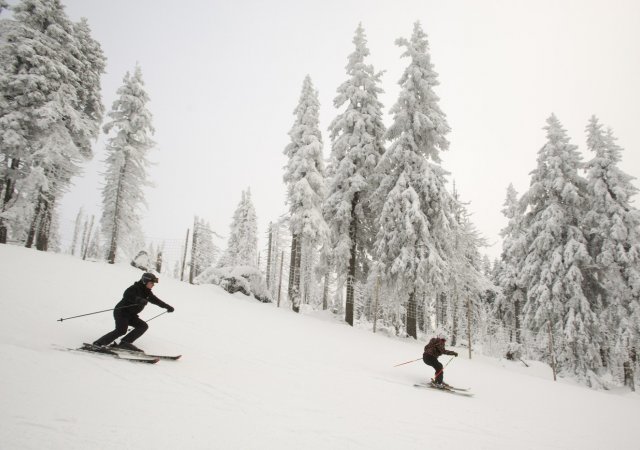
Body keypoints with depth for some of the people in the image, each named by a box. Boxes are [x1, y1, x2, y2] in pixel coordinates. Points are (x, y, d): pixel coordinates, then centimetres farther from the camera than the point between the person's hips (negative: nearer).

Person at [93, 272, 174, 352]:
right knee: (121, 330, -26)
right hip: (121, 312, -9)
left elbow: (155, 300, 19)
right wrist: (139, 300, -51)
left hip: (130, 315, 9)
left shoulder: (147, 292, 9)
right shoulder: (135, 288, -16)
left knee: (143, 326, -4)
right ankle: (98, 344, -19)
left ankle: (125, 343, -7)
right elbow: (127, 295, -35)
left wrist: (167, 306, 14)